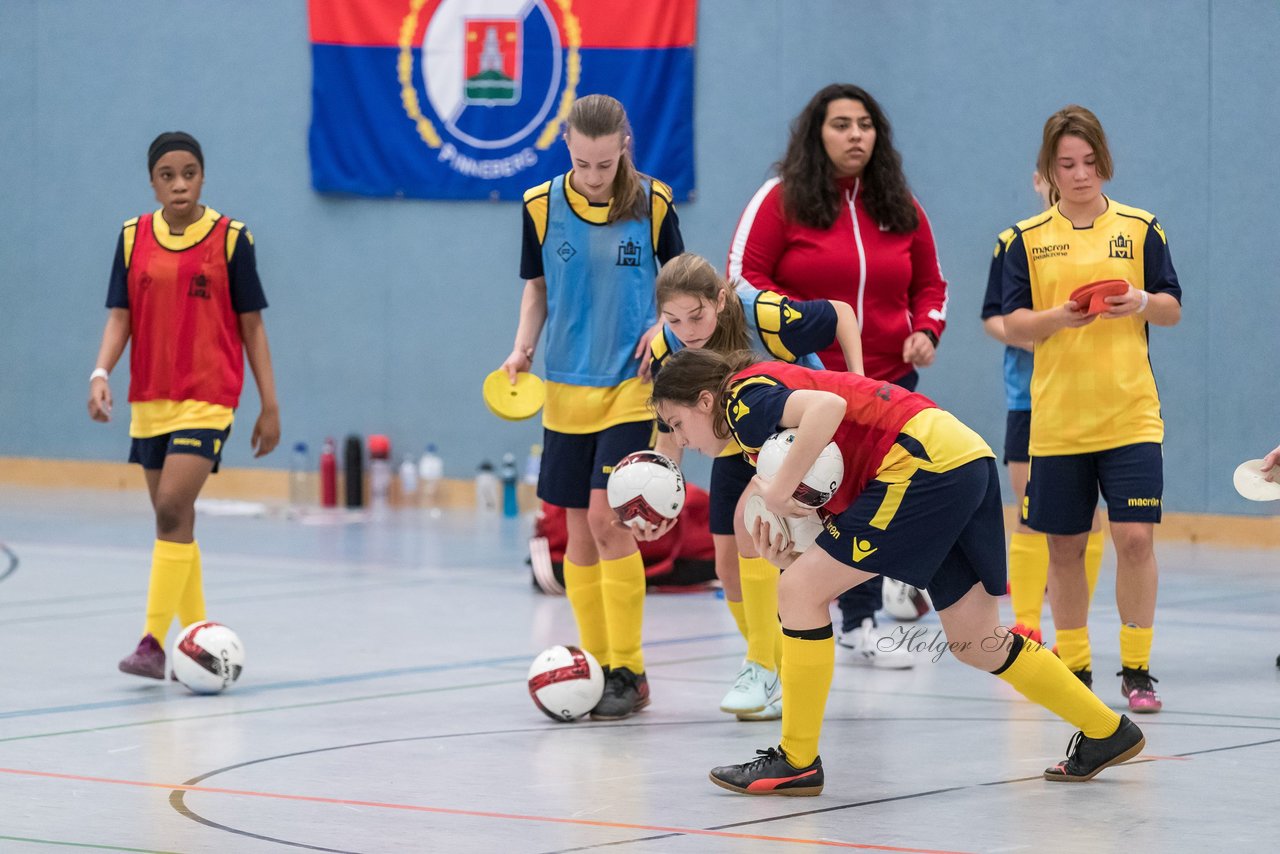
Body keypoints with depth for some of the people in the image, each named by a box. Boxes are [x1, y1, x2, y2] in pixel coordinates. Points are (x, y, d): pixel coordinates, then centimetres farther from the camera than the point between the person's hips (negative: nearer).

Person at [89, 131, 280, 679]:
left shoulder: (230, 239, -4)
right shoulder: (134, 237, 5)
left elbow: (251, 325, 1)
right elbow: (120, 317, 3)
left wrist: (269, 406, 1)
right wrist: (101, 374, -15)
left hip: (208, 399, -4)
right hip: (149, 400, 4)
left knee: (173, 510, -17)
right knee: (174, 522, 10)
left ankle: (154, 643, -18)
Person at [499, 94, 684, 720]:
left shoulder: (653, 203, -5)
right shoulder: (541, 205, -1)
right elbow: (537, 287, 11)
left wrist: (664, 325, -11)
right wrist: (523, 347, -4)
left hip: (631, 384, -3)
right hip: (566, 386, 3)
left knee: (607, 519, -13)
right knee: (578, 529, 5)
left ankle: (628, 670, -5)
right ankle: (597, 664, 14)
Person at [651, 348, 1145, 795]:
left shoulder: (745, 398, -3)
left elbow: (826, 406, -25)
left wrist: (779, 491, -19)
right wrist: (789, 554, -1)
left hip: (924, 462, -10)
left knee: (800, 592, -5)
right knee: (975, 645, 20)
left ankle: (797, 762, 0)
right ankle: (1105, 732, 31)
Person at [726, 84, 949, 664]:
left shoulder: (900, 207, 9)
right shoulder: (782, 200, -4)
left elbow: (929, 284, 17)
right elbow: (744, 275, -7)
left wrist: (925, 331, -2)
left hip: (887, 382, 4)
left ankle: (860, 625, 19)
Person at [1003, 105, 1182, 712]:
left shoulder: (1140, 228, 4)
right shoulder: (1027, 239, 4)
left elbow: (1173, 309, 6)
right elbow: (1011, 323, 0)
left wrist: (1143, 302, -15)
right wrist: (1057, 317, -19)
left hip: (1130, 415, -1)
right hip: (1056, 420, 1)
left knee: (1135, 537, -10)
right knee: (1064, 546, 7)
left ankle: (1136, 669, 2)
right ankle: (1073, 667, 21)